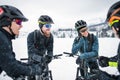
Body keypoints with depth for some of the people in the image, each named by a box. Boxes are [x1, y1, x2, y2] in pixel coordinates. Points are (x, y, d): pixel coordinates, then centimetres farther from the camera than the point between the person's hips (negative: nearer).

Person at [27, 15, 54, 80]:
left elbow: (50, 50, -17)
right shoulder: (31, 35, -24)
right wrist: (38, 58, -50)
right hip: (33, 61, -3)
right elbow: (31, 51, -33)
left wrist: (49, 56, -39)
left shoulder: (50, 36, -13)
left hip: (42, 59, 3)